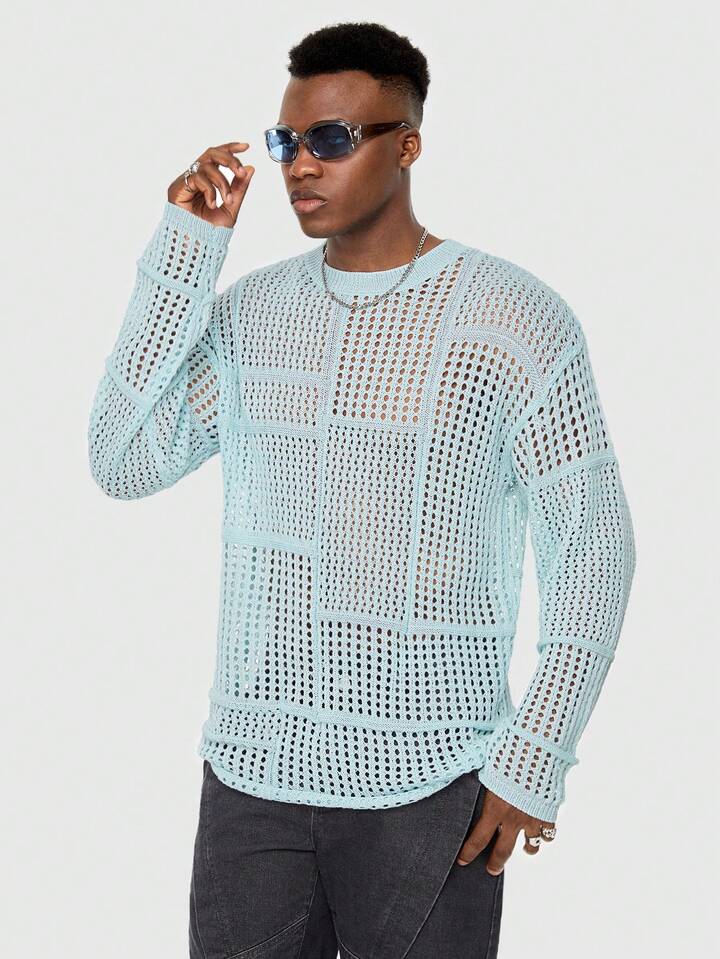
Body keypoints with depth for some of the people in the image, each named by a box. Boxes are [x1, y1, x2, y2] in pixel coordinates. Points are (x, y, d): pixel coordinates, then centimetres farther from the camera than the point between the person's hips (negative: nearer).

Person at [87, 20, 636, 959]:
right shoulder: (250, 310, 7)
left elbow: (592, 542, -6)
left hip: (428, 789, -4)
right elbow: (125, 463, -3)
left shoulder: (515, 318, -7)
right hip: (251, 775, 4)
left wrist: (535, 758, -11)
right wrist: (181, 254, -7)